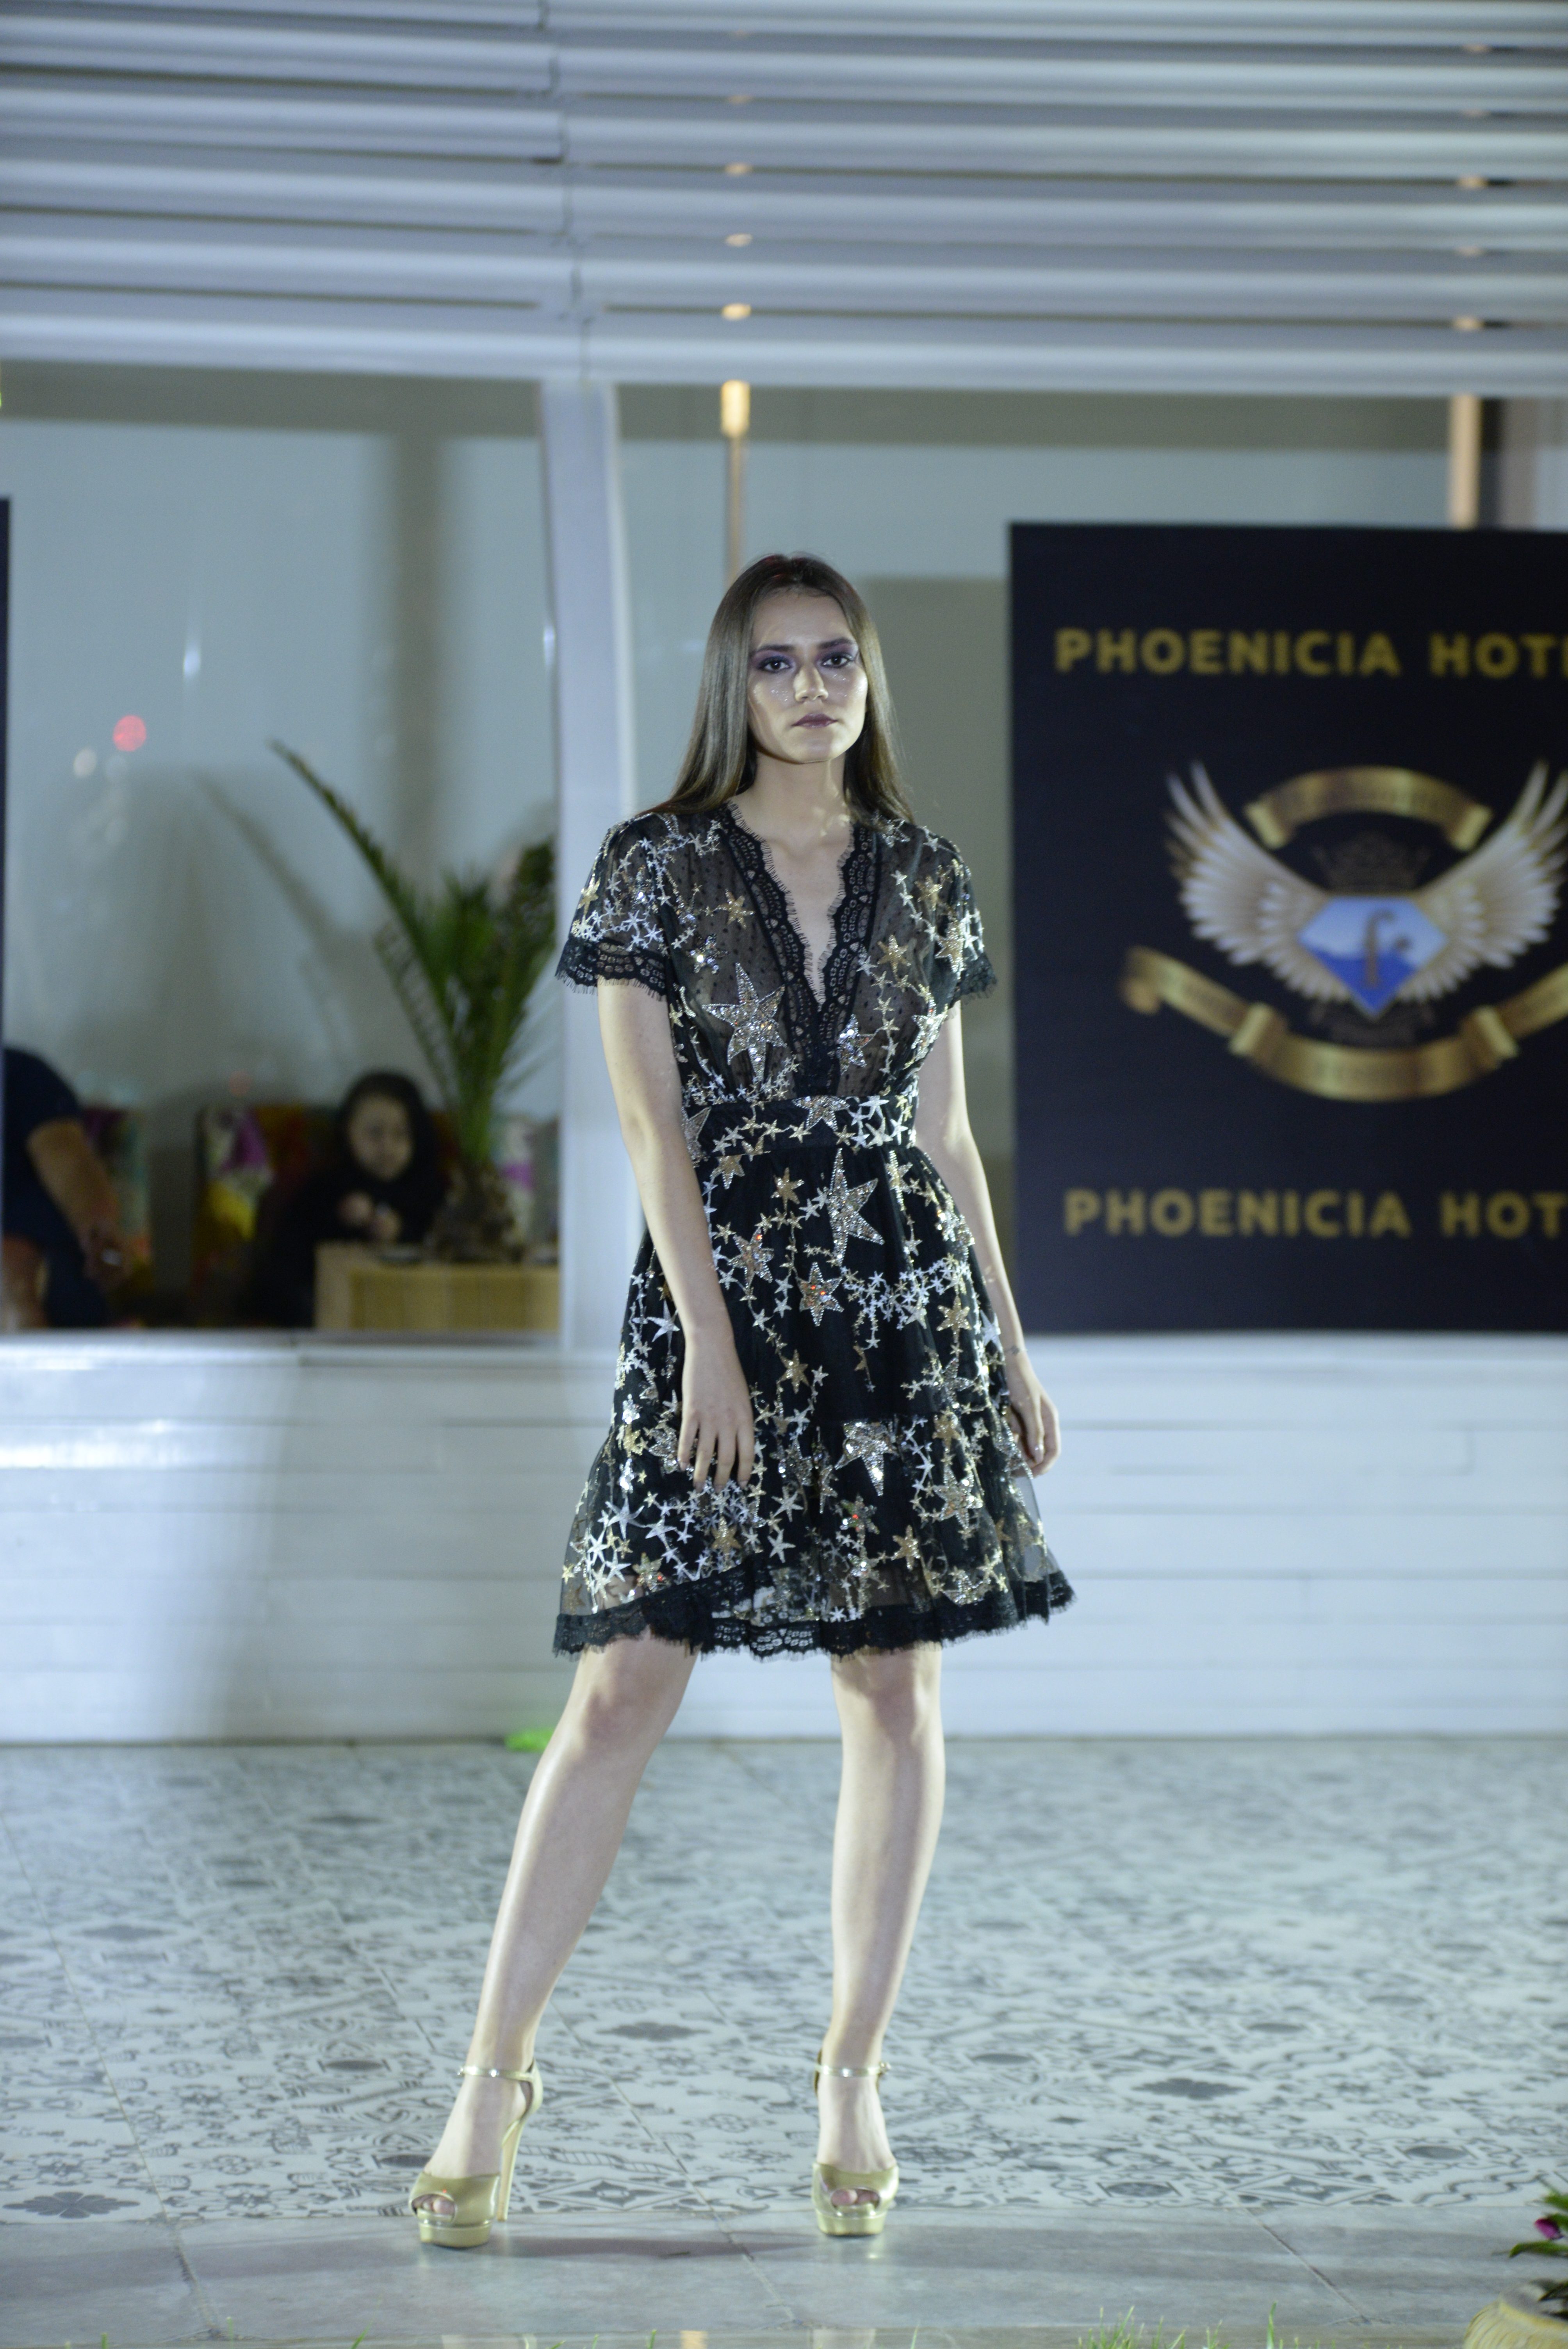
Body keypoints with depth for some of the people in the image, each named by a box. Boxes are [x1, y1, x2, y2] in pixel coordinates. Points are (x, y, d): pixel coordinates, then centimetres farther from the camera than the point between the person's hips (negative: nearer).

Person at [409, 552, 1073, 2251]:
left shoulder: (925, 879, 10)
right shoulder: (656, 868, 1)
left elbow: (944, 1132, 14)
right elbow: (651, 1117, -6)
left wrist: (1011, 1347, 13)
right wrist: (711, 1332, -15)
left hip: (909, 1299, 3)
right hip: (722, 1293, -3)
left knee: (895, 1688, 3)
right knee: (626, 1683, -6)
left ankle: (853, 2079, 12)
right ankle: (494, 2078, 0)